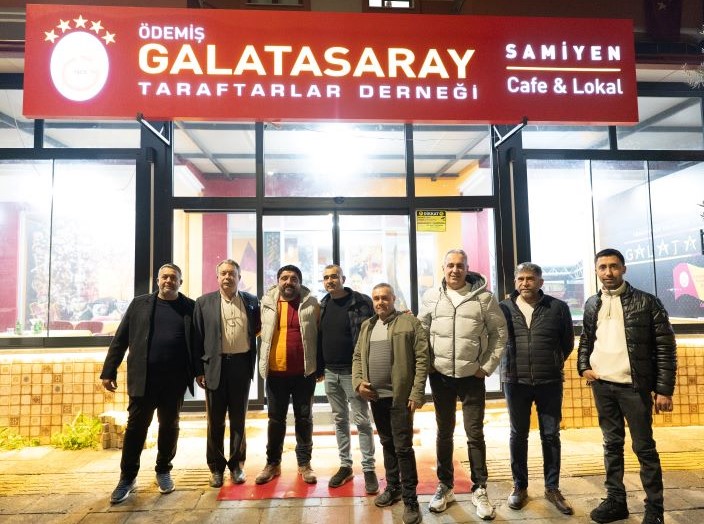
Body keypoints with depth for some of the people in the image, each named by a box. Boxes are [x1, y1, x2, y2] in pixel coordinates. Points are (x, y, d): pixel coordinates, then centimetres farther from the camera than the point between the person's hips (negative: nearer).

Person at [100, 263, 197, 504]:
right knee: (136, 426, 5)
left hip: (175, 380, 1)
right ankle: (127, 478, 20)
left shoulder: (190, 307, 4)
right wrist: (109, 371, -1)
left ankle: (163, 471, 29)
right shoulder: (140, 304, 5)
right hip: (143, 378, 0)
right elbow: (120, 339, 4)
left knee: (169, 426, 11)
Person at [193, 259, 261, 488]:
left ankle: (237, 464, 26)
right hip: (215, 366, -1)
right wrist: (198, 370, -2)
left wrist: (253, 364, -2)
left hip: (241, 365, 1)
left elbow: (257, 330, 9)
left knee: (238, 419, 11)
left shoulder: (251, 301, 4)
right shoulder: (204, 302, 1)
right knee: (215, 420, 9)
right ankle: (216, 467, 23)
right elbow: (197, 338, 0)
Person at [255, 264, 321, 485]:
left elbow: (320, 336, 1)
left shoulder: (312, 304, -3)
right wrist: (263, 363, 5)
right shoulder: (267, 303, 2)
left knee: (304, 418, 10)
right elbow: (259, 331, 12)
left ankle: (304, 463, 24)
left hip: (304, 372, -1)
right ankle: (273, 463, 27)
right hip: (276, 372, 2)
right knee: (276, 419, 13)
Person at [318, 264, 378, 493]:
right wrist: (320, 368, 9)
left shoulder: (361, 302, -9)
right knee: (340, 420, 14)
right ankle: (345, 466, 26)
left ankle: (368, 469, 14)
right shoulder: (323, 305, 8)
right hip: (330, 373, 5)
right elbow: (319, 337, 13)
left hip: (353, 372, -5)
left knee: (362, 421, 3)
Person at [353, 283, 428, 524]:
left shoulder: (410, 323, -6)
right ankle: (393, 487, 33)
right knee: (387, 444, 17)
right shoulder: (367, 326, 12)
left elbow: (422, 359, -10)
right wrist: (358, 382, -1)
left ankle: (410, 498, 11)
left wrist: (417, 393, -15)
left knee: (403, 447, -2)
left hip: (400, 396, -5)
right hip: (375, 396, 6)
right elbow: (357, 357, 15)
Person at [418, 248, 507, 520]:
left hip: (472, 376, -1)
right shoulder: (431, 296, -1)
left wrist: (488, 366, -3)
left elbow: (499, 333, 0)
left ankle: (479, 490, 22)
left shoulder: (484, 297, -6)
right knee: (444, 432, 14)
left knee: (475, 434, 6)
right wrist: (427, 363, 0)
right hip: (440, 376, 2)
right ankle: (445, 486, 29)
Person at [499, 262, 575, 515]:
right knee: (518, 435, 10)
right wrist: (511, 365, 8)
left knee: (551, 435, 10)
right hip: (515, 381, 0)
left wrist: (553, 364, 12)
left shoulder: (558, 307, -2)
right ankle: (520, 487, 24)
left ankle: (552, 488, 26)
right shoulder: (504, 308, -1)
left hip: (549, 382, 0)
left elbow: (568, 342, 9)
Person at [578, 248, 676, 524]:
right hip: (602, 385, 4)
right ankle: (615, 500, 25)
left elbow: (665, 347, -6)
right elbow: (585, 339, 19)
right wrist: (584, 367, 2)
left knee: (644, 447, 5)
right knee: (612, 444, 13)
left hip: (634, 385, -4)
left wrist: (664, 389, -10)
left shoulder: (646, 302, -5)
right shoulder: (592, 304, 8)